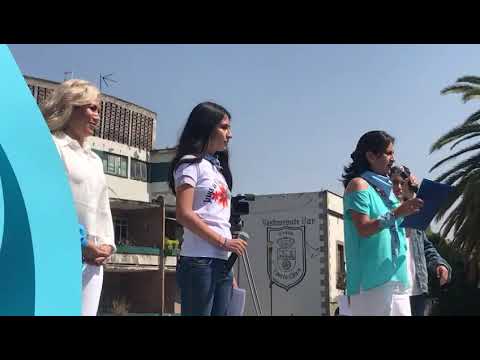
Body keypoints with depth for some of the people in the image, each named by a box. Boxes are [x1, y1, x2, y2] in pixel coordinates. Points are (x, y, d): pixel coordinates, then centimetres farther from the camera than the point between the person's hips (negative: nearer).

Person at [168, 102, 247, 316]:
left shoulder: (218, 168, 22)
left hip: (222, 263, 8)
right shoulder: (190, 164, -2)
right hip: (198, 262, -8)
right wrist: (223, 242, -15)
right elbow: (184, 215, -14)